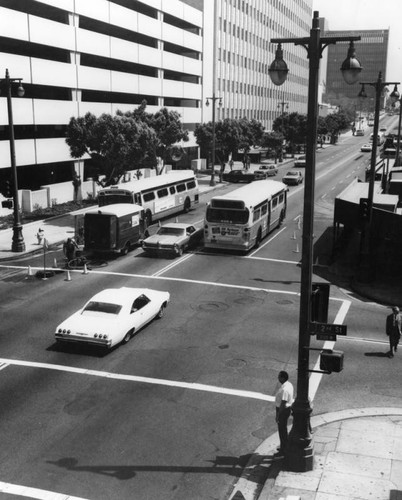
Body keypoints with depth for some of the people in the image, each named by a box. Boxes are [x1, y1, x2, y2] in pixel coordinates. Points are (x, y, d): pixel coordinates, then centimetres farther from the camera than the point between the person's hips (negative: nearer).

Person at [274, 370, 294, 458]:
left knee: (282, 431, 3)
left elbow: (283, 403, -28)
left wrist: (277, 415, -20)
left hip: (283, 411, -10)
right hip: (287, 408, 10)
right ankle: (285, 446, 39)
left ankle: (282, 452, 14)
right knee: (283, 429, 24)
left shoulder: (284, 389, -30)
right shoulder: (288, 385, 2)